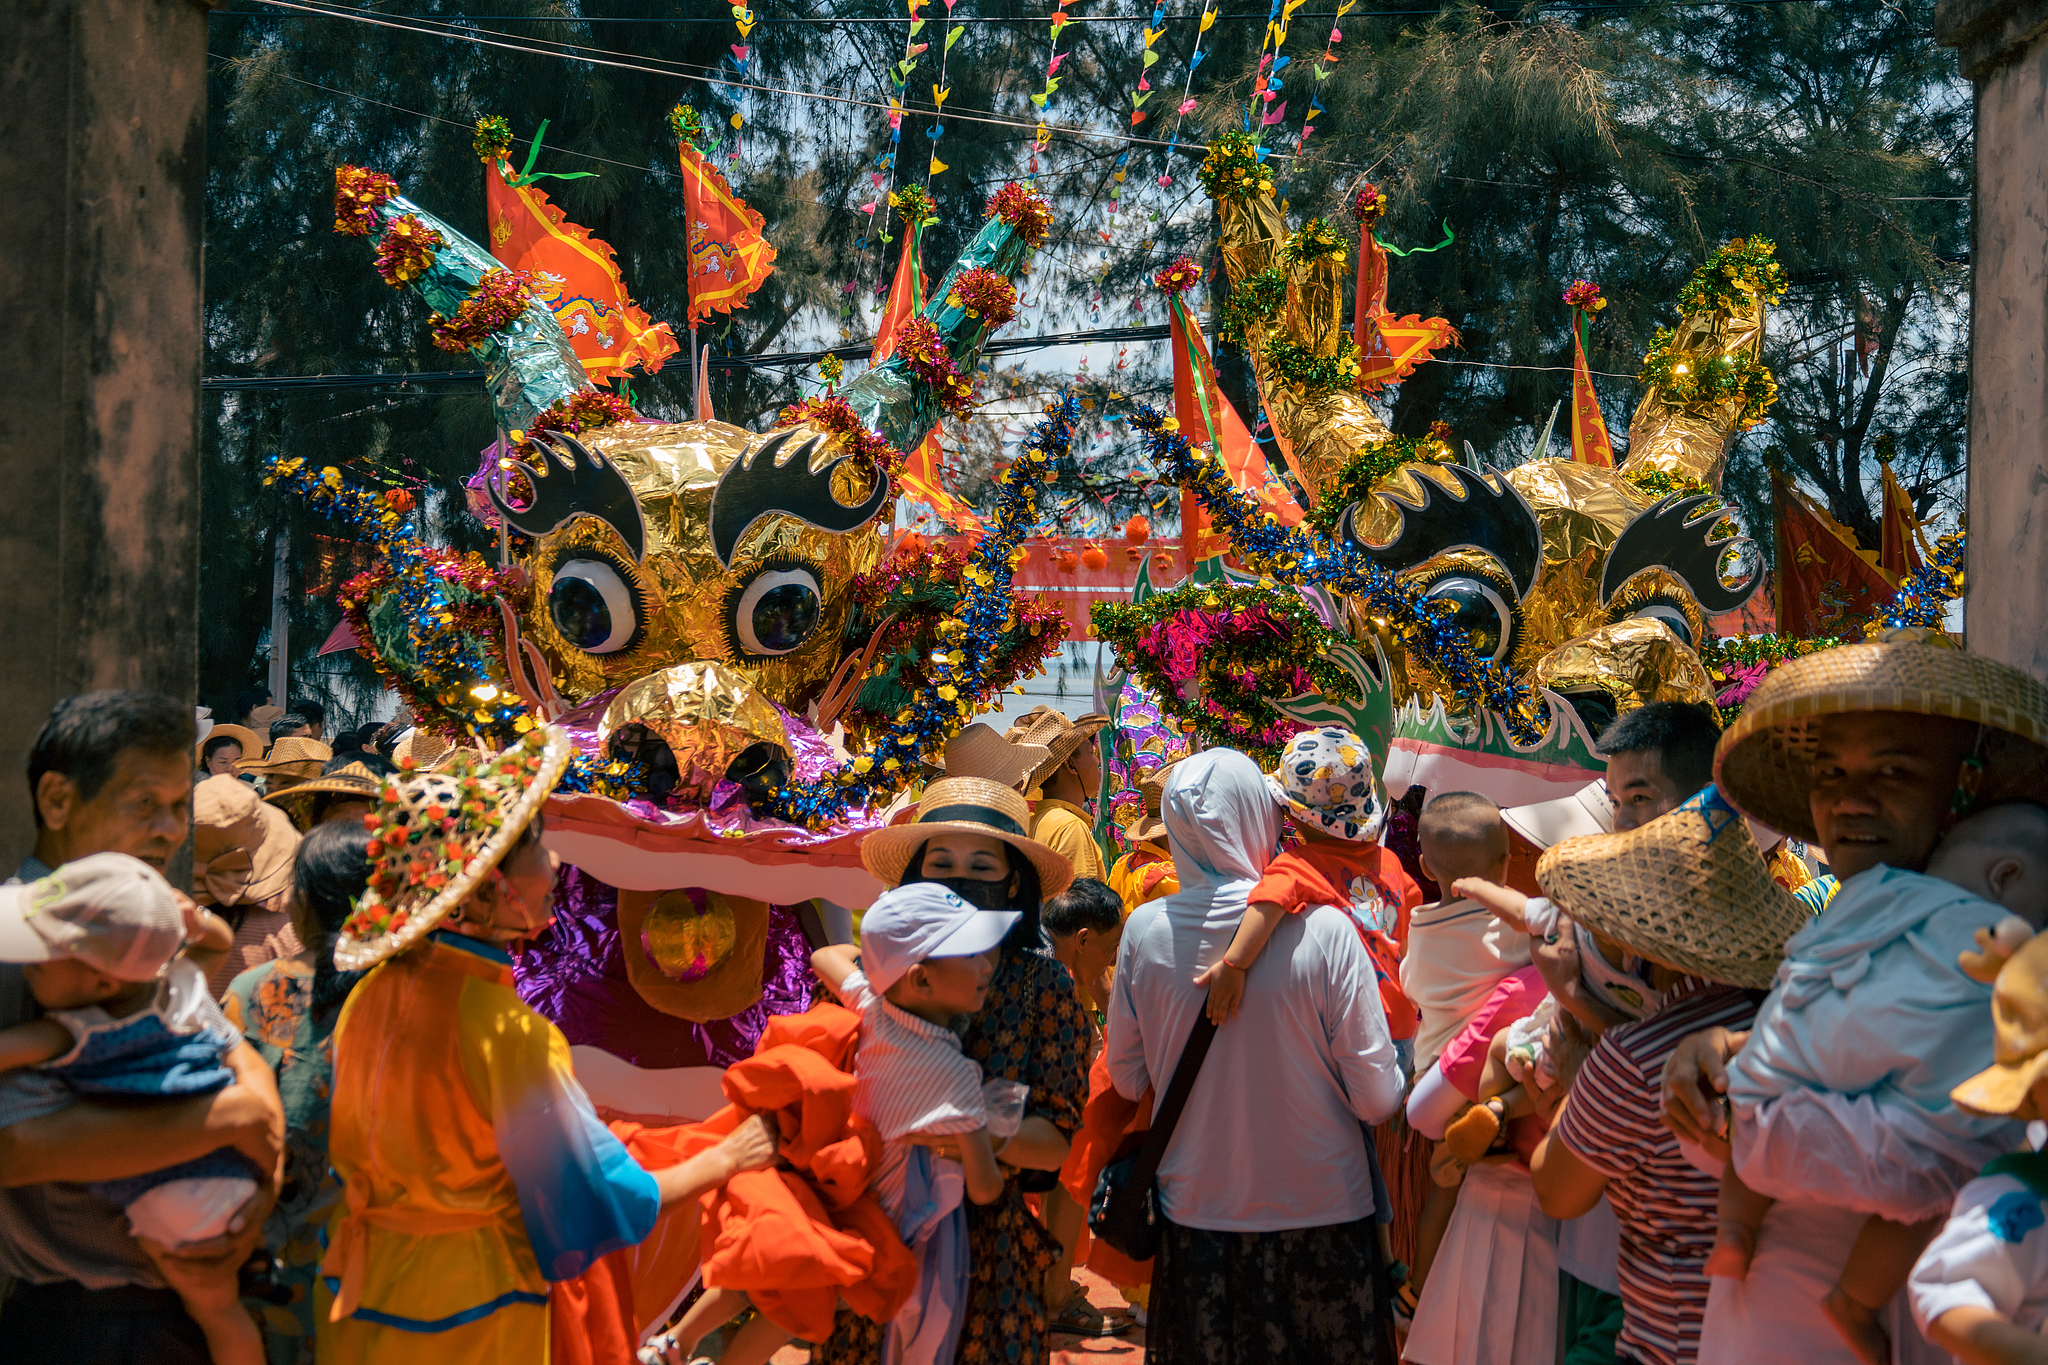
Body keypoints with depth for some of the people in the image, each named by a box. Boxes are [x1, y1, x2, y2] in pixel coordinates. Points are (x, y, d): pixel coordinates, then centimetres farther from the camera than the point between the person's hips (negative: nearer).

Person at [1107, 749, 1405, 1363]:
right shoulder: (1324, 929, -18)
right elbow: (1378, 1098, -15)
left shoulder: (1144, 930, -10)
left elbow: (1127, 1079, 3)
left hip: (1193, 1215, 2)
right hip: (1319, 1216, -2)